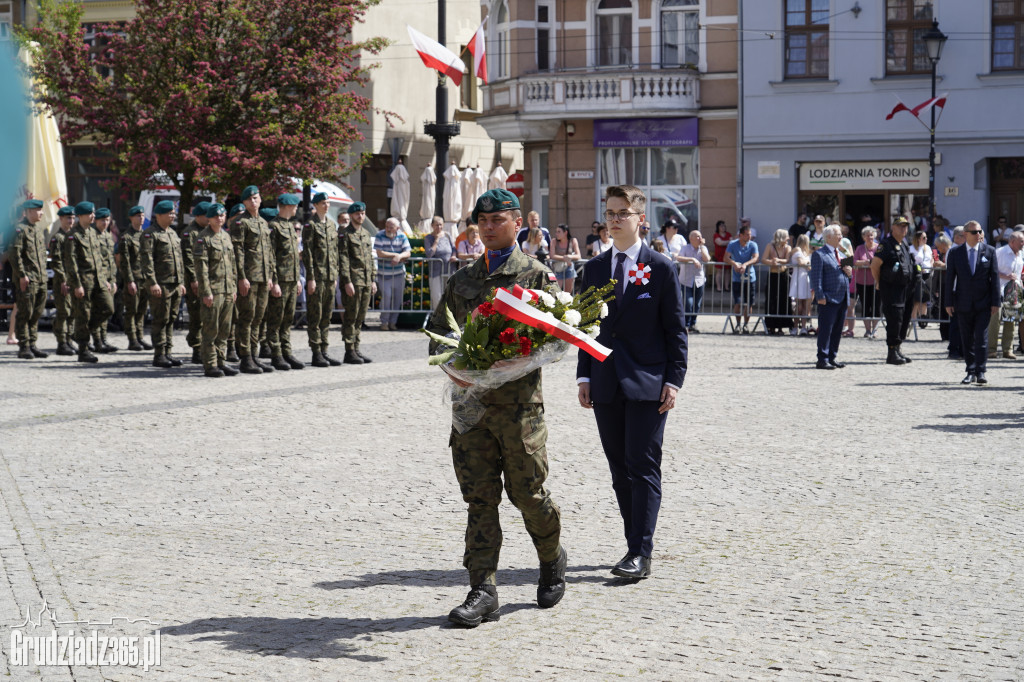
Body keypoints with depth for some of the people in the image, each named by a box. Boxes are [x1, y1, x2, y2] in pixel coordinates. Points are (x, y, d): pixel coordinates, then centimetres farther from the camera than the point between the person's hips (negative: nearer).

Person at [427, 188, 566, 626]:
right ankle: (483, 590, 1)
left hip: (519, 398, -3)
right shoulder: (462, 280, 15)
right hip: (470, 399, 4)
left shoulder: (537, 275, 2)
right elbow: (437, 330, 16)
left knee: (527, 492, 5)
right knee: (479, 497, 0)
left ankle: (552, 560, 32)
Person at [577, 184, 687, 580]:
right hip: (606, 384, 5)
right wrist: (585, 376, 6)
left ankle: (641, 554, -8)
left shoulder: (661, 269, -2)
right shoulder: (594, 269, 12)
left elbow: (676, 330, -2)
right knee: (619, 469, 9)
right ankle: (636, 546, 18)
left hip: (647, 384, -5)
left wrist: (674, 380, -9)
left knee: (643, 466, -7)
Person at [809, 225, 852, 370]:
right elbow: (816, 277, -10)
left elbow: (846, 275, 28)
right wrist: (820, 296, -18)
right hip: (828, 299, -8)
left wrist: (849, 272, 4)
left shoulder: (841, 254, 21)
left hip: (842, 299, 8)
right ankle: (822, 360, -2)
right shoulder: (819, 254, -5)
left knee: (837, 331, 10)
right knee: (825, 330, -6)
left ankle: (832, 358, 18)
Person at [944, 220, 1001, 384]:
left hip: (983, 303, -1)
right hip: (963, 303, 1)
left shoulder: (989, 251, 2)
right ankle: (970, 372, 14)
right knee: (967, 340, 6)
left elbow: (995, 277, 2)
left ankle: (980, 372, -4)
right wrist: (949, 303, -1)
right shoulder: (955, 252, 3)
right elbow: (949, 278, 4)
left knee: (981, 338, -7)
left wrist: (996, 302, -3)